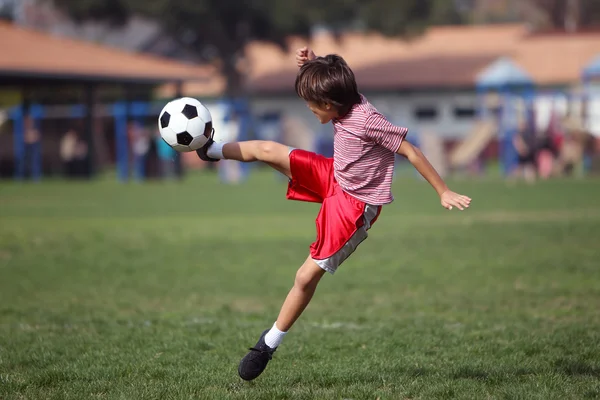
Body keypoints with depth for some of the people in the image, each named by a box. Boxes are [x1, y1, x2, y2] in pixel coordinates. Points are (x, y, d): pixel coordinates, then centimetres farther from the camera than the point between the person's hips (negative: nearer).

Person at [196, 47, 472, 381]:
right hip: (333, 178, 8)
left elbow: (411, 152, -25)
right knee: (266, 150, 0)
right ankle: (213, 150, 29)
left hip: (354, 205, -8)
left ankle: (270, 344, 9)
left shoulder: (367, 120, -30)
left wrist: (444, 193, -22)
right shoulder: (348, 101, -7)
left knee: (307, 276, -6)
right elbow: (334, 84, 18)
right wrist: (313, 65, -2)